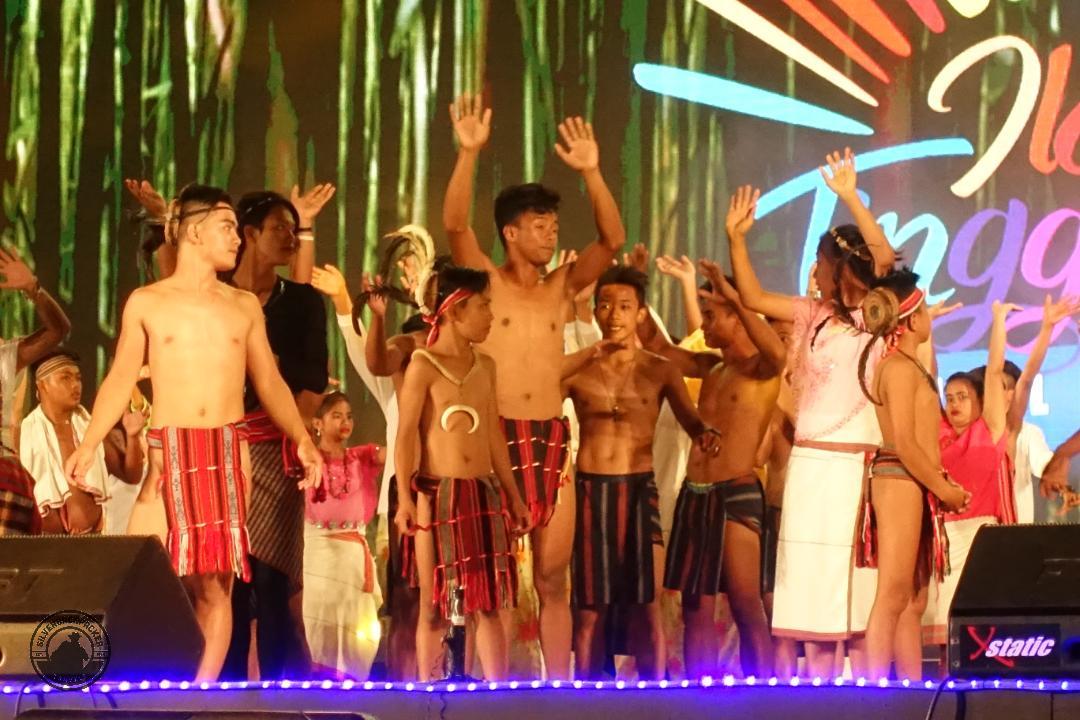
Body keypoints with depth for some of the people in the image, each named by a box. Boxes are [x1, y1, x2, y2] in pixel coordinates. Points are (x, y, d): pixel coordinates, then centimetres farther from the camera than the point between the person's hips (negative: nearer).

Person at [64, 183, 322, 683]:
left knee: (215, 584, -1)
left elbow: (269, 383, 14)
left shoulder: (244, 306, 12)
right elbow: (120, 381, 4)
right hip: (171, 450, -2)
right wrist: (88, 445, -8)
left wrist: (303, 440, 2)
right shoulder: (146, 303, 5)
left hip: (229, 450, 2)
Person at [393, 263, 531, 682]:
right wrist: (405, 498, -18)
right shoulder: (424, 365, -6)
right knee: (434, 604, 0)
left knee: (489, 603, 6)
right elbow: (406, 434, -10)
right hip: (437, 494, -6)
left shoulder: (484, 366, 11)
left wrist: (513, 494, 17)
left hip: (483, 492, 6)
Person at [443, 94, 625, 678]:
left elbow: (612, 240, 1)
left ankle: (558, 690, 8)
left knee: (553, 580, 5)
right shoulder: (487, 281, 2)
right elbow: (454, 224, -13)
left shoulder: (562, 287, 11)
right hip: (496, 437, -3)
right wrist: (469, 153, -24)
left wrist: (591, 172, -10)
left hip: (551, 439, 4)